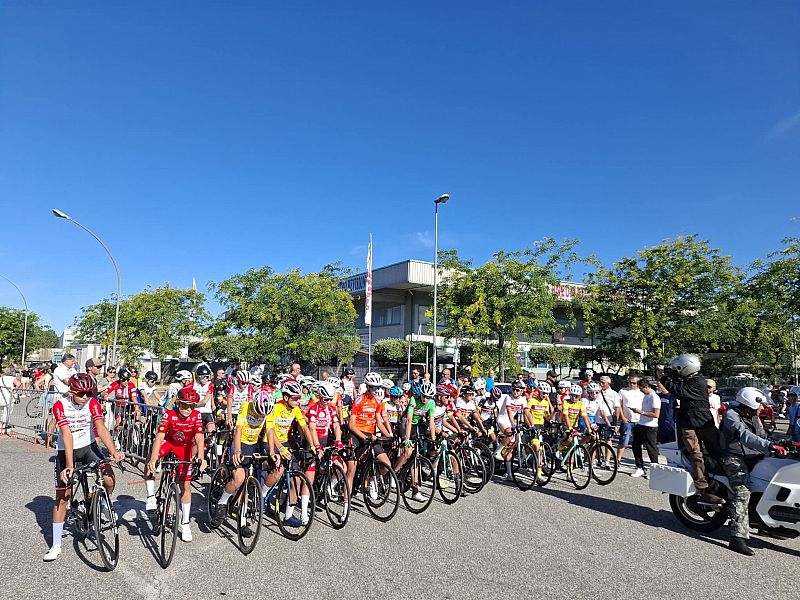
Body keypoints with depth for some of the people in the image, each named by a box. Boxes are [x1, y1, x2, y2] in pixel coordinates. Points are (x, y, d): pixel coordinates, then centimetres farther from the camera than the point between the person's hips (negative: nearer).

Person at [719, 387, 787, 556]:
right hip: (734, 457, -8)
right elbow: (745, 436, -27)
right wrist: (770, 446, -35)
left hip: (752, 456, 8)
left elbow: (761, 437, 11)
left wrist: (757, 419, -1)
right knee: (743, 493, -25)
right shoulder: (731, 414, -10)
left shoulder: (751, 417, 16)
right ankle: (738, 538, -30)